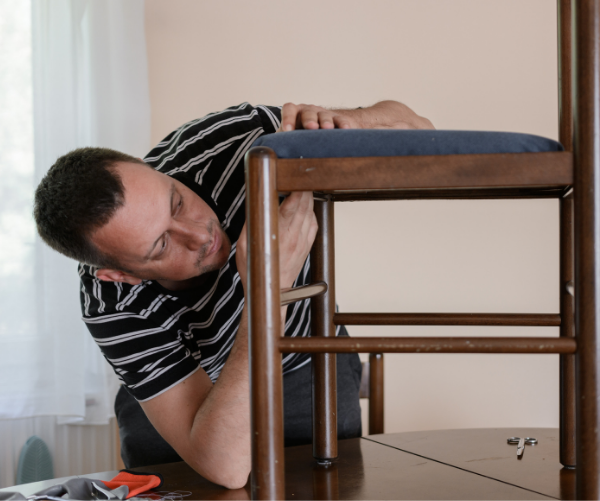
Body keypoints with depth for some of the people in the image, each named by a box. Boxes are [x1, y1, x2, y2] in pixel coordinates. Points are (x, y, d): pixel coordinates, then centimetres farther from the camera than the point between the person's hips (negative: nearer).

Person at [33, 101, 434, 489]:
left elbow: (415, 131, -20)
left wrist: (344, 123, -43)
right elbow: (226, 467, -41)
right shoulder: (115, 310, -34)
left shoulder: (227, 141, -30)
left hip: (306, 367, 0)